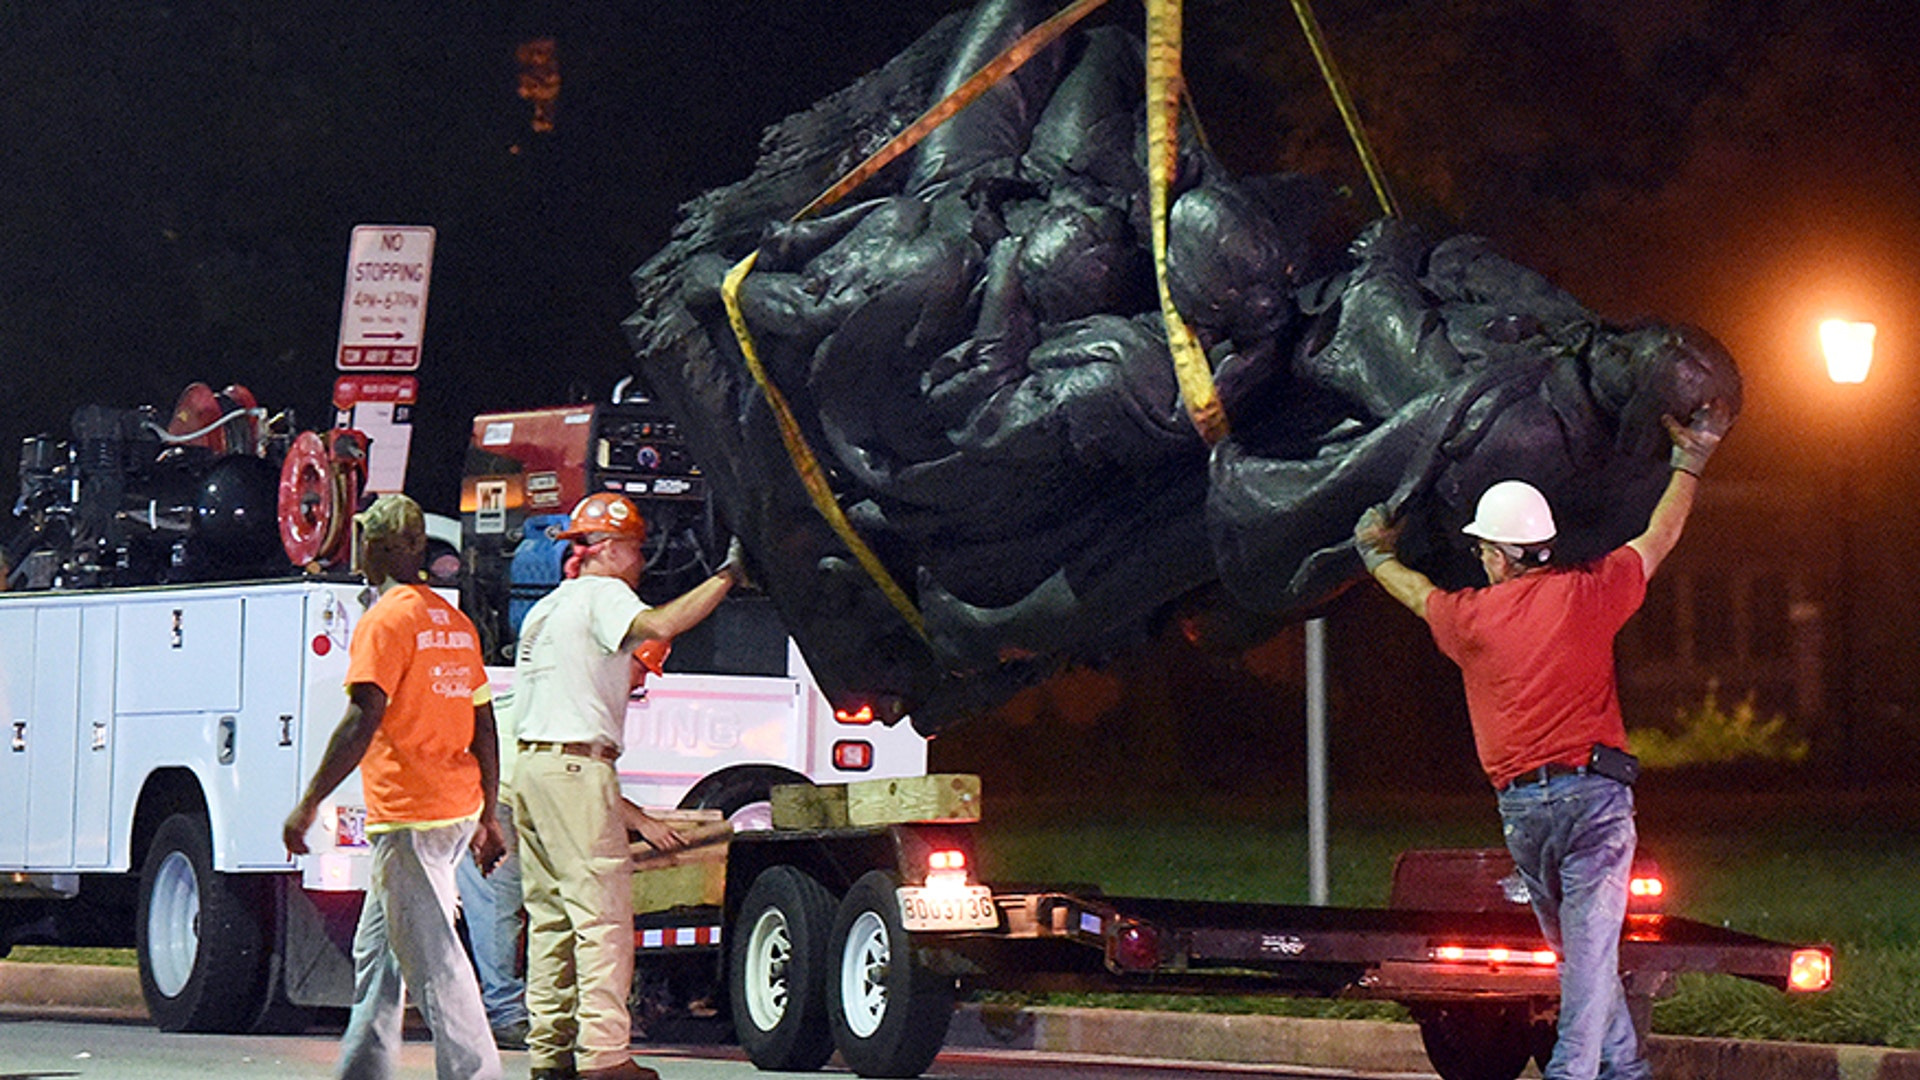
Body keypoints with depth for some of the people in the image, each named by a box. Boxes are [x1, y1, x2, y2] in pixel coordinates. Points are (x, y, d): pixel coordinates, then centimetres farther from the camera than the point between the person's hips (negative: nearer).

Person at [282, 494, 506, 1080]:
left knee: (432, 956, -8)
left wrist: (309, 803, -15)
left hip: (409, 813, -9)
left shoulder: (385, 620, -11)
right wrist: (487, 816, 22)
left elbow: (363, 721, -18)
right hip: (457, 808, 9)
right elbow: (484, 729, 17)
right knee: (376, 949, 18)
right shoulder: (455, 622, 15)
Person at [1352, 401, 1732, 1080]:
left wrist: (1376, 554, 48)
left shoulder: (1469, 617, 3)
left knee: (1578, 948, 15)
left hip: (1520, 807, 2)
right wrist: (1690, 459, 31)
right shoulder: (1587, 594, 0)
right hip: (1594, 789, -2)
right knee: (1591, 945, -6)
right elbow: (1661, 537, 15)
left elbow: (1417, 592, 27)